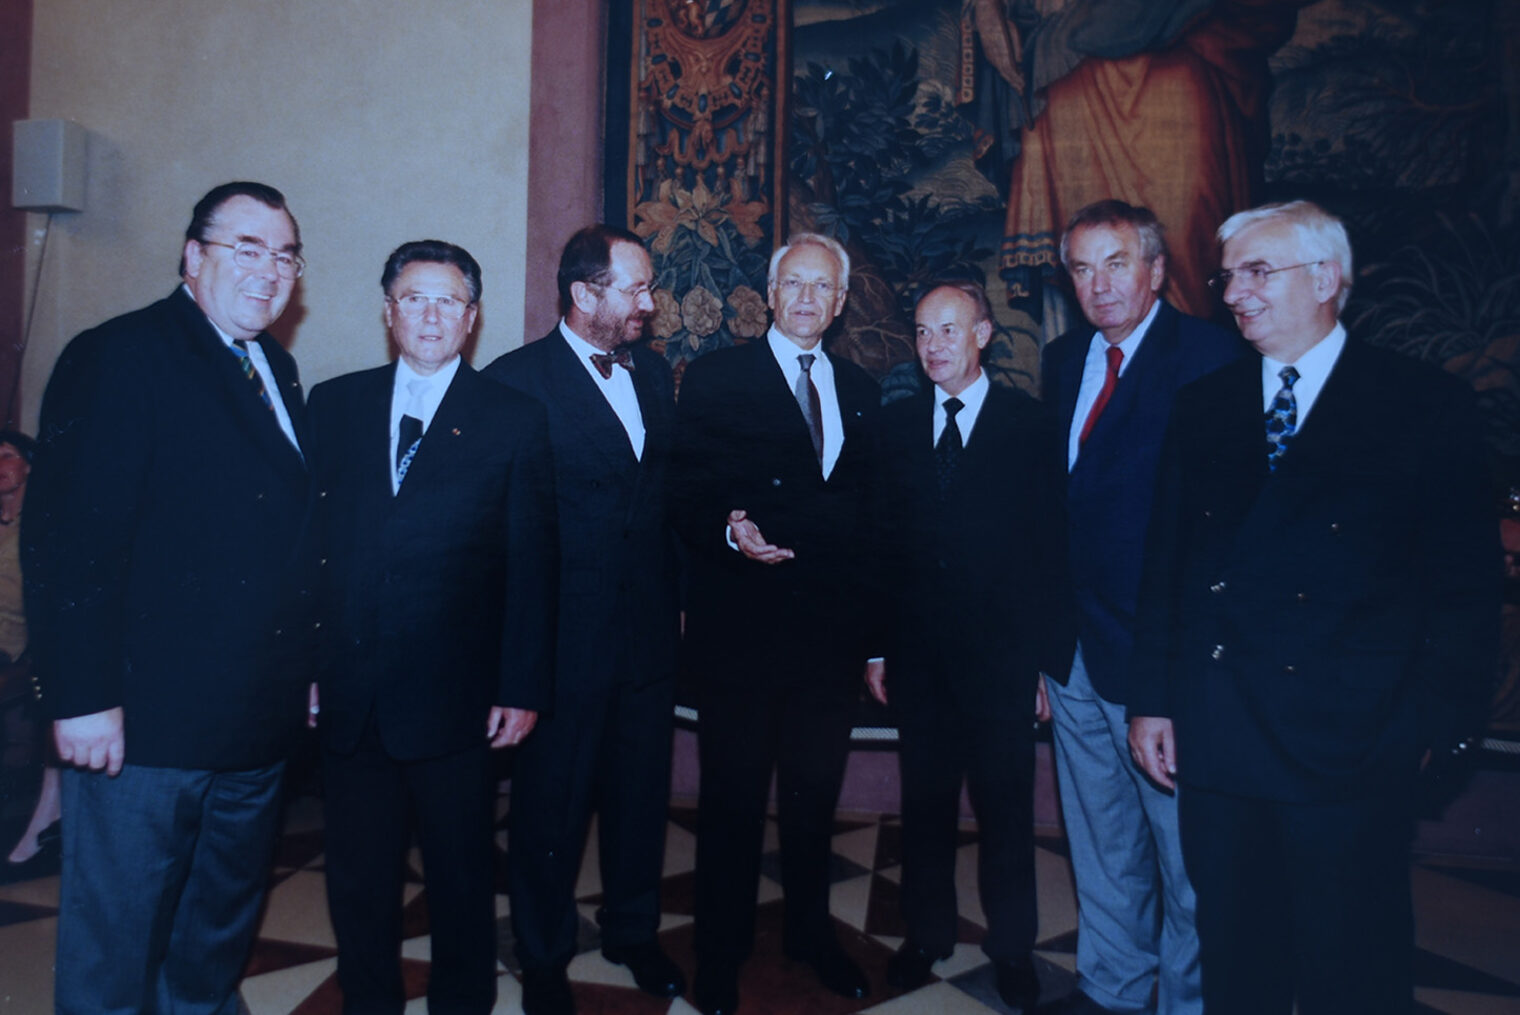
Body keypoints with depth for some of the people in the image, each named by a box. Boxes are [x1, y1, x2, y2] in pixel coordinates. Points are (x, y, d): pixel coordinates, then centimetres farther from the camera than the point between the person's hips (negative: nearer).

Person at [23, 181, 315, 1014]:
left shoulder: (274, 369, 13)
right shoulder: (117, 359, -11)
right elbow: (66, 540, -17)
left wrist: (307, 666, 9)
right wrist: (83, 698, -20)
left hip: (259, 719, 8)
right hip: (146, 723, -7)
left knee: (223, 921, 23)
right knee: (116, 938, 9)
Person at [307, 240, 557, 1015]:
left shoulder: (514, 421, -1)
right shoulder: (332, 405, 7)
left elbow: (531, 565, -3)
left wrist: (523, 687, -7)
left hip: (455, 698, -2)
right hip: (347, 691, 3)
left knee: (462, 877, 13)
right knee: (357, 877, 16)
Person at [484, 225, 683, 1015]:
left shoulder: (654, 373, 9)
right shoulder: (515, 380, -10)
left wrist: (677, 594, 11)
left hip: (649, 630, 5)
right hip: (561, 635, -5)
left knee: (641, 795, 18)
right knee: (551, 807, 11)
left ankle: (633, 932, 40)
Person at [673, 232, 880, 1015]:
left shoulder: (862, 392, 12)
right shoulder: (715, 377, 0)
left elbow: (868, 515, 11)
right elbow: (687, 494, -5)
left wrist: (873, 630, 7)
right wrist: (729, 530, -27)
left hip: (832, 630, 4)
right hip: (742, 624, -4)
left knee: (816, 792, 16)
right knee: (733, 796, 9)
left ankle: (809, 930, 38)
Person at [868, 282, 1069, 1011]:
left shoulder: (1032, 425, -3)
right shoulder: (896, 424, 6)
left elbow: (1050, 547, -4)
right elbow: (880, 539, 5)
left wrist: (1048, 657, -8)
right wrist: (875, 645, 2)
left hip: (1000, 652, -2)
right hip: (917, 650, 3)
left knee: (1005, 807, 9)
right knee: (925, 801, 14)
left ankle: (1012, 949, 28)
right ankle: (926, 935, 31)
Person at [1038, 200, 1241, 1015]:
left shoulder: (1208, 356, -12)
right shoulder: (1062, 360, 9)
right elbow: (1055, 493, 10)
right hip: (1078, 644, 7)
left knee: (1183, 846, 9)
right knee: (1099, 840, 21)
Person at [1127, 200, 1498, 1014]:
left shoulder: (1426, 406, -1)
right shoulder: (1202, 406, 8)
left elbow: (1465, 581, -2)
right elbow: (1164, 562, 8)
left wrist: (1432, 723, -8)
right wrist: (1152, 697, 4)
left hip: (1349, 748, -3)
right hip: (1213, 740, 3)